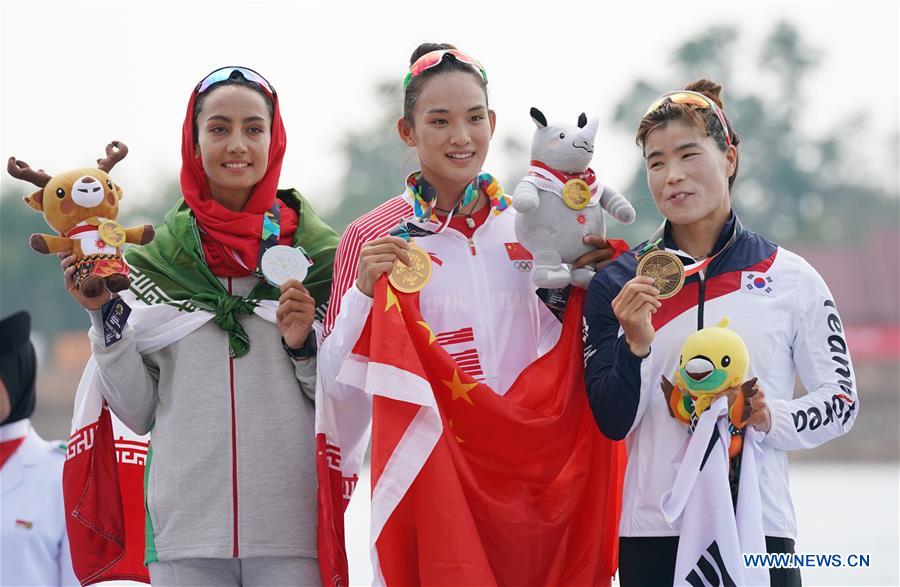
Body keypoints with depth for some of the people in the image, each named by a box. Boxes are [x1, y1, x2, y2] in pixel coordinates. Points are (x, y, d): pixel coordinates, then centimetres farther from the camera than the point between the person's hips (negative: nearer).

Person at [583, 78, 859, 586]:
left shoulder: (790, 278, 2)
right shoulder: (617, 284, 3)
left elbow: (841, 400, 6)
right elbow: (612, 423, -1)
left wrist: (775, 419, -12)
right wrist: (635, 345, -17)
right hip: (652, 533, 1)